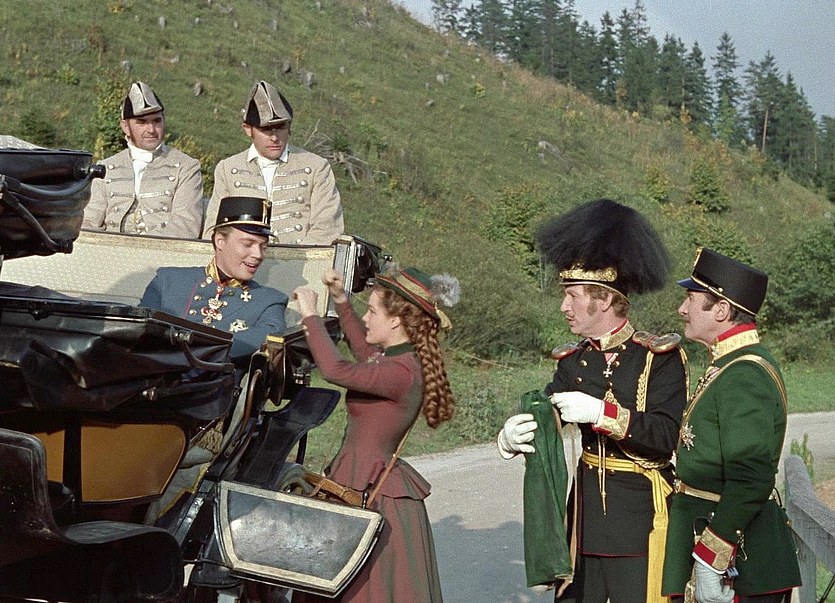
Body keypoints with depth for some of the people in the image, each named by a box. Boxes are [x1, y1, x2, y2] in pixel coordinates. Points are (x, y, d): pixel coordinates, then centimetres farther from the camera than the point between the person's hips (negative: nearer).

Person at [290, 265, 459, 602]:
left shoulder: (402, 372, -23)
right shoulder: (399, 358, 6)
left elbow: (335, 370, -33)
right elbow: (365, 352, 28)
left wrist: (310, 315, -21)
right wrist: (340, 301, 22)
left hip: (374, 491, -10)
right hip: (360, 481, 10)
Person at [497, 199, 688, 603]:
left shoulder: (659, 356, -9)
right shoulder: (571, 360, 9)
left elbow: (668, 436, -17)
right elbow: (545, 421, 4)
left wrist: (602, 412, -26)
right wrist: (511, 436, -17)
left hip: (638, 520, -5)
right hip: (581, 519, 6)